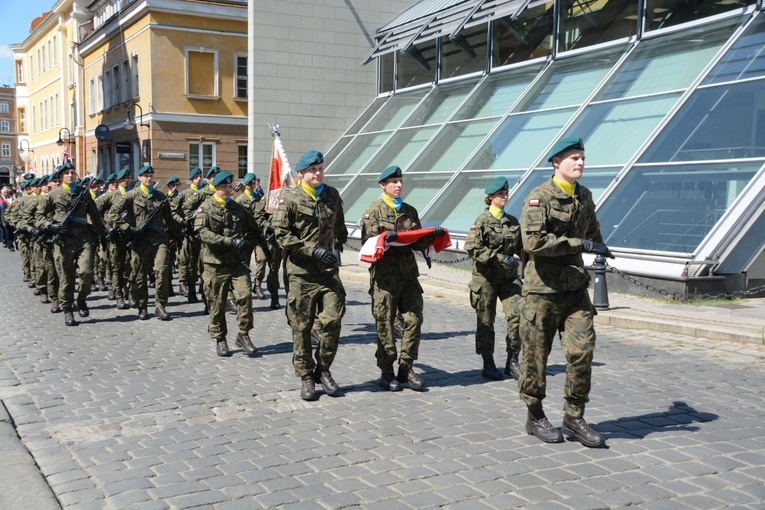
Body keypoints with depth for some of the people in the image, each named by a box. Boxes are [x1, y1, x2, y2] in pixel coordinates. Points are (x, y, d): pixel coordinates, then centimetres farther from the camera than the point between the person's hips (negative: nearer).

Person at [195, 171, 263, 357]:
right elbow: (203, 233, -17)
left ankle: (243, 335, 2)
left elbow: (254, 231, 22)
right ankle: (219, 340, 18)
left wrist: (247, 248, 9)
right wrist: (230, 241, -22)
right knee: (217, 304, 4)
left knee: (244, 296, -12)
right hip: (214, 264, -2)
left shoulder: (239, 208, 11)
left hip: (237, 262, 3)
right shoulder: (205, 208, -2)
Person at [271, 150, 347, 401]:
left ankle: (323, 369, 14)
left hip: (329, 269, 3)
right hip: (301, 271, -3)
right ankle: (306, 377, 16)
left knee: (333, 319, -6)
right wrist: (313, 250, -17)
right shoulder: (291, 199, -5)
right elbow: (281, 234, -12)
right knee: (301, 326, 3)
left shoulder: (332, 195, 10)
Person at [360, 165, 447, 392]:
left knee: (414, 320, 1)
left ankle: (406, 368, 13)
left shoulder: (410, 211, 16)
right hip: (384, 275, -5)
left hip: (408, 273, 5)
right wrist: (384, 237, -25)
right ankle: (386, 372, 10)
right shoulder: (374, 210, 1)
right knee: (385, 324, 1)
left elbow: (419, 243, 15)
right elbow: (367, 241, -7)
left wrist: (433, 235, -2)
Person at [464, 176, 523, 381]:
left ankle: (512, 362, 4)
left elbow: (521, 247, 20)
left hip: (509, 277, 4)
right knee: (486, 321, 4)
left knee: (517, 314, -9)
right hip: (485, 277, -4)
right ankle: (488, 365, 17)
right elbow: (472, 248, -16)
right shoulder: (482, 220, -6)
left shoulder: (512, 221, 11)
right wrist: (500, 258, -20)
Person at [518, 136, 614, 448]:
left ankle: (574, 416, 12)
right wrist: (579, 244, -21)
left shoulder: (585, 197, 11)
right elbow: (533, 242, -24)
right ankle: (535, 417, 21)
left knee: (582, 350, -1)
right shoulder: (539, 197, -11)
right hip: (542, 288, -6)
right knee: (536, 355, 5)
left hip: (575, 285, 6)